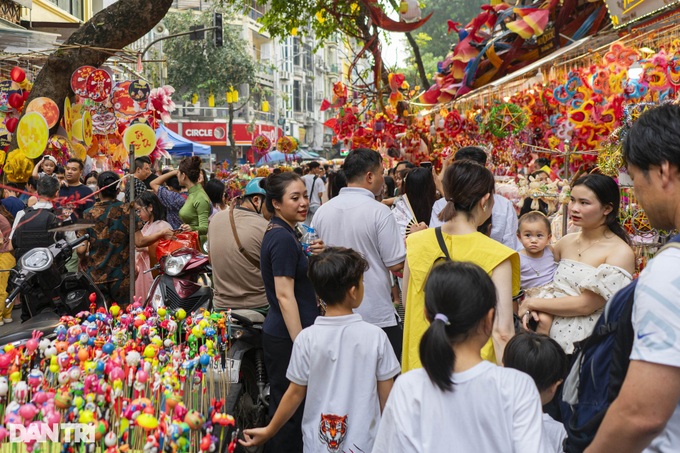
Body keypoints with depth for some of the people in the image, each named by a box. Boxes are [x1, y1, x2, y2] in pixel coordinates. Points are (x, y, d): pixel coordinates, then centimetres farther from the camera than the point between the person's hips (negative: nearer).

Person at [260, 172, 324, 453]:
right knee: (290, 412, -1)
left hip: (278, 333, 10)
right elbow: (284, 296, -21)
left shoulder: (282, 233, 12)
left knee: (283, 409, 19)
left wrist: (315, 257, 5)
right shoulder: (283, 238, -17)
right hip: (288, 337, -10)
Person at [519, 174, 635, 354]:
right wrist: (542, 313, -9)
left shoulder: (620, 253, -9)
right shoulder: (566, 242, 9)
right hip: (552, 336, 5)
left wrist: (533, 303, -8)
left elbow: (586, 304, -14)